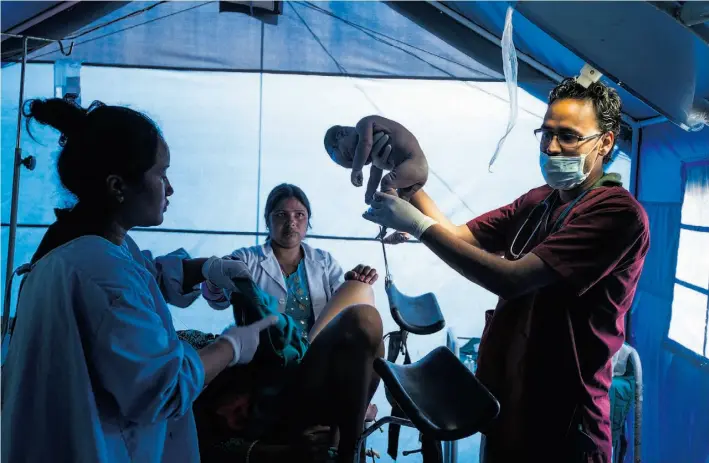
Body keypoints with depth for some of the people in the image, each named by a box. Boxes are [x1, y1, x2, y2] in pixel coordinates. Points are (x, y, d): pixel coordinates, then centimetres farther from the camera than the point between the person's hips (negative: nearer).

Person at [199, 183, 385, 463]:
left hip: (325, 363, 4)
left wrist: (356, 287, -14)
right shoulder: (247, 260, 13)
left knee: (364, 318, -29)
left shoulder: (324, 262, 22)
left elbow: (343, 309, 9)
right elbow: (217, 298, -6)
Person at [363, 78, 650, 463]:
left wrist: (418, 225, -23)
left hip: (559, 422, -7)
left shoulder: (617, 211, -18)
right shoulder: (539, 200, 11)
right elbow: (459, 236, 5)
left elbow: (511, 279, -26)